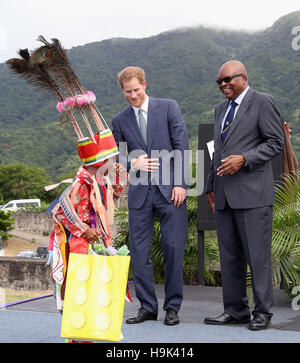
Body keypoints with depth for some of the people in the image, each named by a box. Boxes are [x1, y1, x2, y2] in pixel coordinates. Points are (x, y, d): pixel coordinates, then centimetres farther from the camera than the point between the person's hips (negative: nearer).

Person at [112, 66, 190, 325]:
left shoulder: (168, 107, 4)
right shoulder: (120, 121, 12)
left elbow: (182, 145, -1)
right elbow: (118, 159, 15)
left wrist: (180, 183, -9)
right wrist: (133, 163, -8)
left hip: (170, 190, -3)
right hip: (140, 192, 3)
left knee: (173, 248, -3)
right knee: (139, 251, 2)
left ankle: (172, 307, 8)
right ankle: (147, 307, 13)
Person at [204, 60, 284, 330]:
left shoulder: (263, 103, -2)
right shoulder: (221, 109, 21)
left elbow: (276, 142, -7)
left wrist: (244, 159, -18)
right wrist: (211, 187, 22)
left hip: (253, 193, -7)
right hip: (225, 196, 7)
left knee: (258, 255, -4)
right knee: (229, 256, 8)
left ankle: (263, 313, 5)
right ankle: (236, 311, 16)